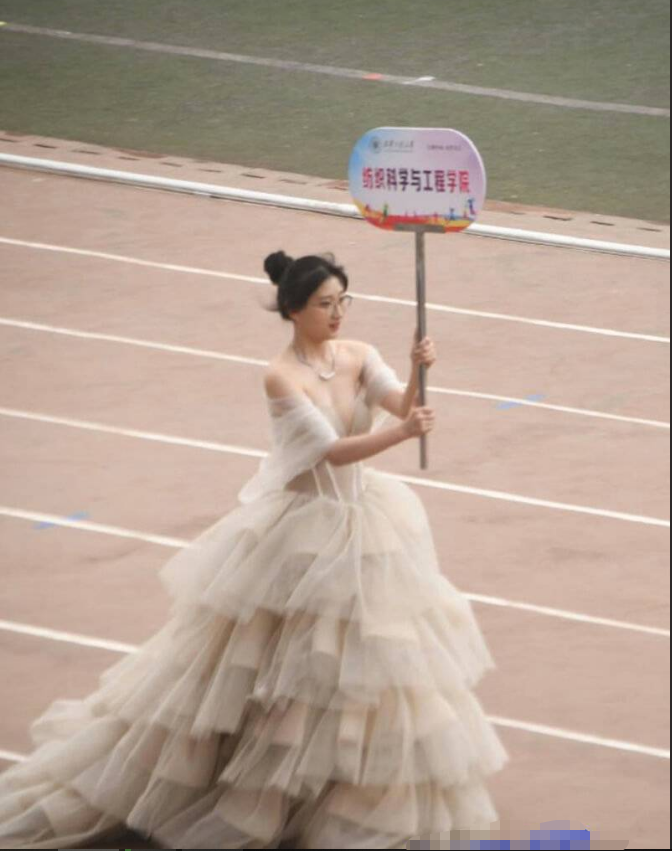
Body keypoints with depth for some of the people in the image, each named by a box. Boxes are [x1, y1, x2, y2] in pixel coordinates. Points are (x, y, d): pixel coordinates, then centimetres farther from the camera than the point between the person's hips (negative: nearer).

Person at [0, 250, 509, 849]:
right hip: (301, 530, -6)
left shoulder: (358, 357, -2)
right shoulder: (282, 376, -21)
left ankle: (370, 789, 30)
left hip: (362, 523, 6)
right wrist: (401, 433, -39)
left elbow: (403, 406, -15)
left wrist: (419, 373, -35)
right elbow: (333, 449, -26)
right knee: (268, 659, 3)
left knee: (369, 656, 12)